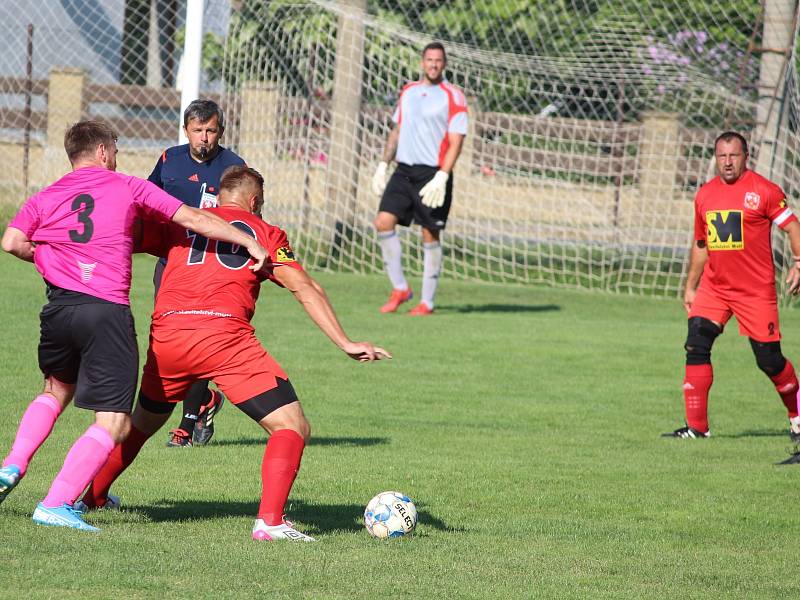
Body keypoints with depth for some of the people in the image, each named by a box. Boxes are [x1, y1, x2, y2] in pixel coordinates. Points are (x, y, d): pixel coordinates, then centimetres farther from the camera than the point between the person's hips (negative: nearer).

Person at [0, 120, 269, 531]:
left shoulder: (44, 199, 14)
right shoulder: (128, 188, 7)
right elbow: (192, 219, 4)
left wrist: (43, 257, 18)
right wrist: (249, 241, 7)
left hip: (59, 309, 5)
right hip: (108, 313, -5)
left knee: (56, 390, 33)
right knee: (114, 423, -3)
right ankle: (56, 504, -16)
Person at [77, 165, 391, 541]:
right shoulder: (264, 232, 17)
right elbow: (304, 288, 6)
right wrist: (345, 344, 1)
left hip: (166, 336, 4)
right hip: (224, 335, -4)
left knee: (144, 421, 31)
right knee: (293, 428, -1)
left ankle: (92, 496, 43)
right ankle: (270, 521, -19)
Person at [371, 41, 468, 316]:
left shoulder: (453, 97, -5)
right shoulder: (408, 92, 13)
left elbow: (456, 141, -10)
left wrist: (441, 178, -19)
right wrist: (383, 165, 13)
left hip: (433, 174, -5)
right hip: (404, 170, 5)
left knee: (430, 236, -2)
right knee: (383, 222, -9)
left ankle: (427, 302, 7)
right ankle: (400, 288, 2)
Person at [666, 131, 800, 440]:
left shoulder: (763, 190, -7)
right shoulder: (705, 195, 9)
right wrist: (690, 287, 21)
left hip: (757, 291, -4)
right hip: (713, 287, 4)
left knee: (769, 359, -1)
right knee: (696, 344, -11)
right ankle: (696, 426, -8)